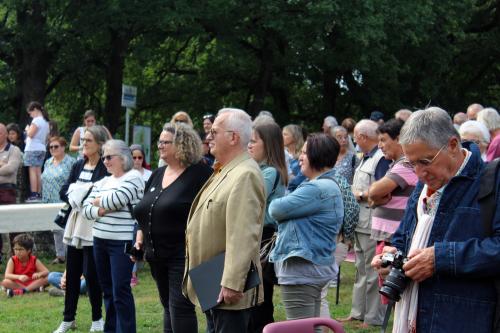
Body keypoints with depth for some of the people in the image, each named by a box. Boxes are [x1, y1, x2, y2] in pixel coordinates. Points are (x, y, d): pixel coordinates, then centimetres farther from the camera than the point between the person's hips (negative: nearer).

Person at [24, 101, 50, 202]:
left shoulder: (37, 120, -10)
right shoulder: (46, 121, 17)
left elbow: (30, 134, -17)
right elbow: (47, 138, 22)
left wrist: (27, 129, 1)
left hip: (33, 148, -9)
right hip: (42, 148, 9)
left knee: (32, 171, -9)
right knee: (38, 172, 8)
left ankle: (34, 194, -14)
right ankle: (39, 194, 6)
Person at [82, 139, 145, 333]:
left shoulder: (133, 177, -6)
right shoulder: (103, 182, 16)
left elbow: (115, 199, -19)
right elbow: (86, 209, 9)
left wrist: (97, 201, 0)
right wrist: (101, 210, -12)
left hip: (122, 242, -7)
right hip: (100, 240, 7)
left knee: (120, 291, -7)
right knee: (107, 289, 13)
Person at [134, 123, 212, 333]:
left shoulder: (200, 174, -9)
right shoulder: (158, 175, 15)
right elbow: (143, 211, 25)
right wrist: (140, 235, 12)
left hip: (184, 254, -8)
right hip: (157, 254, 8)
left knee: (180, 307, -11)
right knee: (168, 306, 15)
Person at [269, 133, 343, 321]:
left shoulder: (317, 189, -19)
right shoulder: (328, 185, 17)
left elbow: (277, 210, -18)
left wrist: (274, 203, 4)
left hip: (301, 271, -11)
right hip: (316, 268, 11)